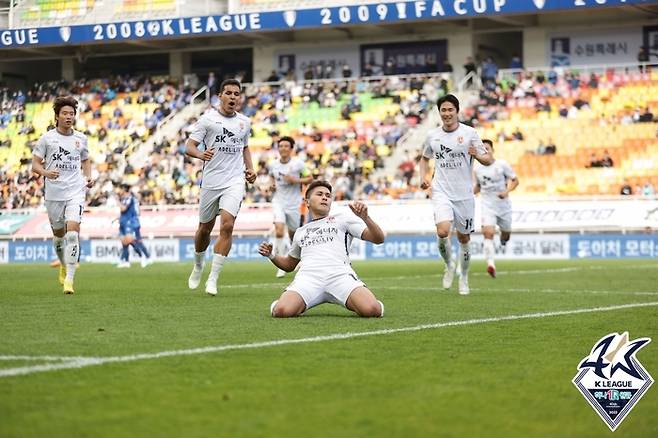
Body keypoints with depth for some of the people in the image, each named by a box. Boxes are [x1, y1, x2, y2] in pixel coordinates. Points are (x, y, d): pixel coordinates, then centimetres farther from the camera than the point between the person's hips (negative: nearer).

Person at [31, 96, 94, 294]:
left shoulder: (80, 138, 8)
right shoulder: (47, 138, 1)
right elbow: (35, 164, 1)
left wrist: (88, 177, 5)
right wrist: (45, 172, -19)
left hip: (75, 191, 0)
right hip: (53, 193, 0)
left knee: (73, 231, -17)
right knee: (58, 233, 11)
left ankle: (69, 278, -17)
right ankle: (64, 266, 39)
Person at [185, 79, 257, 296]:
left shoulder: (244, 122, 11)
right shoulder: (207, 119, -2)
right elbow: (189, 146, -6)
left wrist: (250, 168, 12)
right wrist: (201, 154, -28)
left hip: (234, 181, 1)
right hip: (211, 181, -1)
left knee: (227, 225, -17)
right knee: (205, 228, 10)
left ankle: (213, 278, -12)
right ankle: (198, 266, 40)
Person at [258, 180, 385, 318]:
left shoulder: (343, 218, 24)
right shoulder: (300, 232, 33)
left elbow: (378, 239, 14)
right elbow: (289, 265, 44)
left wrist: (364, 217, -4)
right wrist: (271, 255, 24)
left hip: (340, 274, -2)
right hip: (308, 276, 2)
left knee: (371, 309, -32)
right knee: (282, 311, -31)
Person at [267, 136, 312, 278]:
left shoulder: (298, 164, -6)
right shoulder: (273, 165, 3)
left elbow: (310, 178, -1)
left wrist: (295, 180, -16)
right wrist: (272, 185, 3)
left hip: (294, 204, -1)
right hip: (279, 202, 1)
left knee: (293, 235, 9)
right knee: (279, 231, -20)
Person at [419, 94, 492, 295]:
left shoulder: (469, 133, -3)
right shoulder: (432, 135, 5)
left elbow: (488, 160, -2)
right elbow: (425, 158, 23)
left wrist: (477, 155, -24)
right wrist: (424, 177, 4)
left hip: (464, 194, 0)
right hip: (441, 193, 0)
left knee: (464, 237, 9)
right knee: (443, 232, -21)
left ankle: (464, 278, 29)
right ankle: (449, 265, 7)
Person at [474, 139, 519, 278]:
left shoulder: (502, 165, -7)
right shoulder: (478, 169, 3)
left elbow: (515, 181, -3)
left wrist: (506, 191, -20)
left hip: (503, 204, 0)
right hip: (487, 205, 0)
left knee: (506, 233, 16)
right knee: (488, 233, -22)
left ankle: (503, 242, 56)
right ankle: (490, 264, -31)